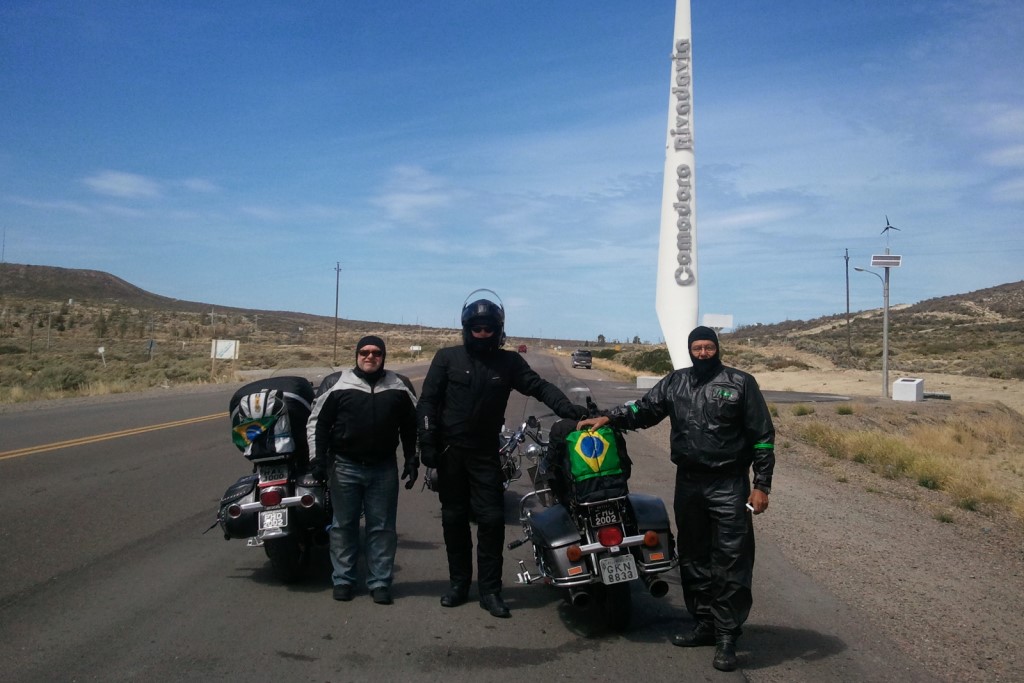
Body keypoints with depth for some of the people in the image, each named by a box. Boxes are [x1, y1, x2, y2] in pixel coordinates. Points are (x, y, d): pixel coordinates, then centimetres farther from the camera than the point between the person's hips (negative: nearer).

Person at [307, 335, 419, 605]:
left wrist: (412, 460, 6)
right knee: (344, 525, 7)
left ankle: (380, 582, 14)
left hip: (384, 468, 1)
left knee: (382, 527, 5)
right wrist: (317, 459, -5)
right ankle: (343, 580, 18)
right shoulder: (336, 384, -1)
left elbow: (412, 426, 12)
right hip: (344, 466, -1)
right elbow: (317, 423, 2)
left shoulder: (400, 386, 5)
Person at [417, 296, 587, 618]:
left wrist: (566, 407, -24)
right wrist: (427, 441, -9)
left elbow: (538, 386, -7)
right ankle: (458, 582, 22)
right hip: (450, 451, 0)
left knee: (492, 520, -4)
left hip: (486, 453, 0)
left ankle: (490, 590, 6)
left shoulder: (509, 362, 3)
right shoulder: (448, 358, 1)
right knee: (454, 519, 8)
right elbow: (428, 401, -1)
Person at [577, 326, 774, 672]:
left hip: (729, 486, -4)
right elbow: (645, 409, 10)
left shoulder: (740, 382, -2)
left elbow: (762, 436, -2)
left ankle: (726, 637, 5)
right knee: (693, 558, 12)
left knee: (731, 562, -4)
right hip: (688, 482, 4)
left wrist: (761, 485, -7)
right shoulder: (674, 382, 9)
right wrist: (608, 418, -7)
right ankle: (705, 624, 26)